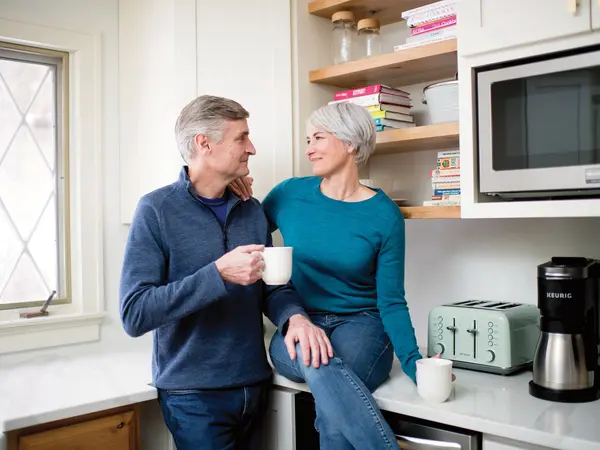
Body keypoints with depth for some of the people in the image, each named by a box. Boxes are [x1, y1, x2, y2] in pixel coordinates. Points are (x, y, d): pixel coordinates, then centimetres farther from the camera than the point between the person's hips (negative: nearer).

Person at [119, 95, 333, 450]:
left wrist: (295, 316, -15)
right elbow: (134, 314, -18)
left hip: (255, 386, 6)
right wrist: (219, 274, -27)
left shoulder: (252, 210, 4)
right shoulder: (157, 210, -12)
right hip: (194, 394, -5)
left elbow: (271, 287, 8)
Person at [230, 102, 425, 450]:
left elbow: (391, 302, -4)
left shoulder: (385, 215, -6)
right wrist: (237, 200, -5)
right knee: (317, 362, -36)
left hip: (360, 325, -1)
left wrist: (413, 363, -19)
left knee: (334, 414, -34)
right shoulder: (290, 194, 1)